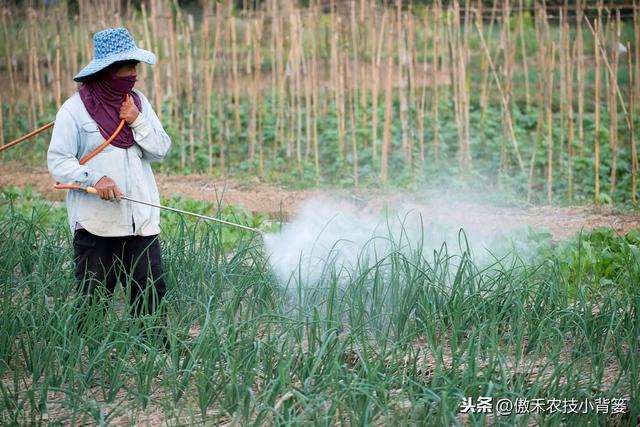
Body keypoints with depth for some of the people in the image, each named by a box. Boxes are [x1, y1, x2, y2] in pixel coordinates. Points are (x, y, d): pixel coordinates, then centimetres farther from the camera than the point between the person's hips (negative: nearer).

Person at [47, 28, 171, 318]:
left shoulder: (137, 101, 12)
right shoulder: (75, 109, -4)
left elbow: (160, 150, 9)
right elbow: (58, 162, -7)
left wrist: (137, 122, -6)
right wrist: (95, 178, -22)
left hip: (141, 221, 4)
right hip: (96, 224, -4)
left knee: (151, 298, 1)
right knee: (93, 303, 1)